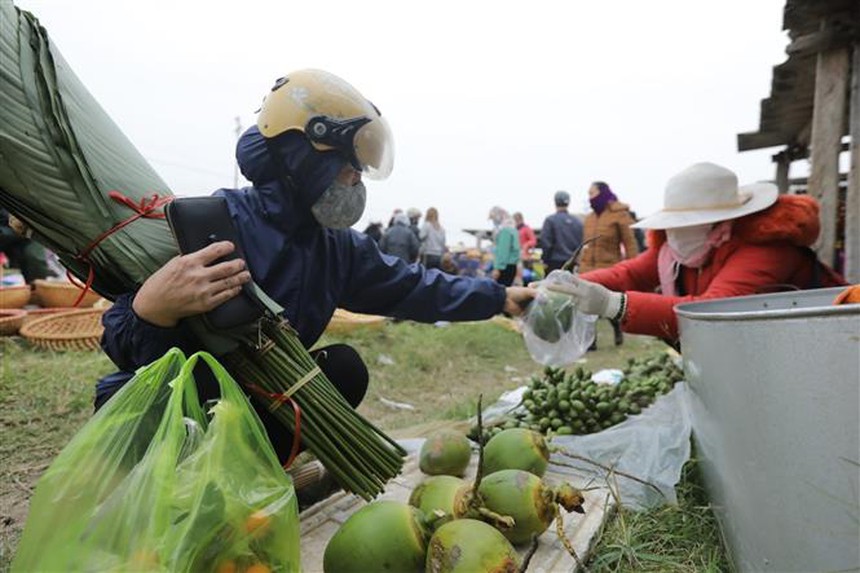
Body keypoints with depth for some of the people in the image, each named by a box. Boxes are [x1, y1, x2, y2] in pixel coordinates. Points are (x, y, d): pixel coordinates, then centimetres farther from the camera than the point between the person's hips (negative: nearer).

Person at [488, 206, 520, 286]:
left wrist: (498, 268, -19)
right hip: (510, 265, 10)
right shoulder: (510, 228, 17)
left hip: (505, 267, -10)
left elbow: (503, 250, -19)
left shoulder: (504, 229, -13)